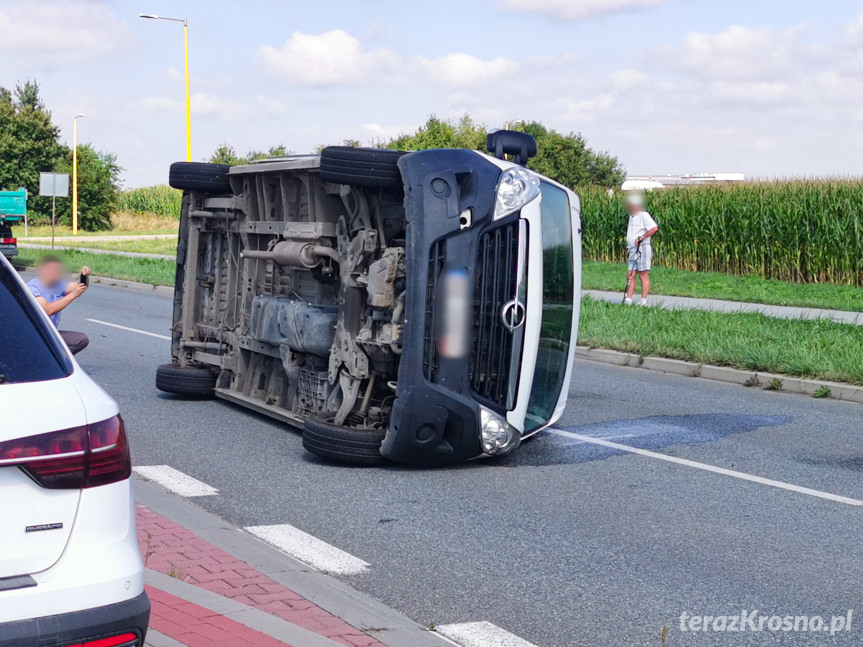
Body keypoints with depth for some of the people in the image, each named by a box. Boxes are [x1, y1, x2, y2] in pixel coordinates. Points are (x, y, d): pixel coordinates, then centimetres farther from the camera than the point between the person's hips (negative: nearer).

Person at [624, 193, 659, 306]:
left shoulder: (644, 215, -7)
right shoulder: (632, 216, 20)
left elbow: (654, 228, -20)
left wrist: (641, 238, -17)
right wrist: (629, 246, 16)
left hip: (643, 249, -9)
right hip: (633, 250, 9)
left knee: (643, 276, -5)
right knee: (630, 275, 3)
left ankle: (643, 301, -2)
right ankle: (628, 300, 2)